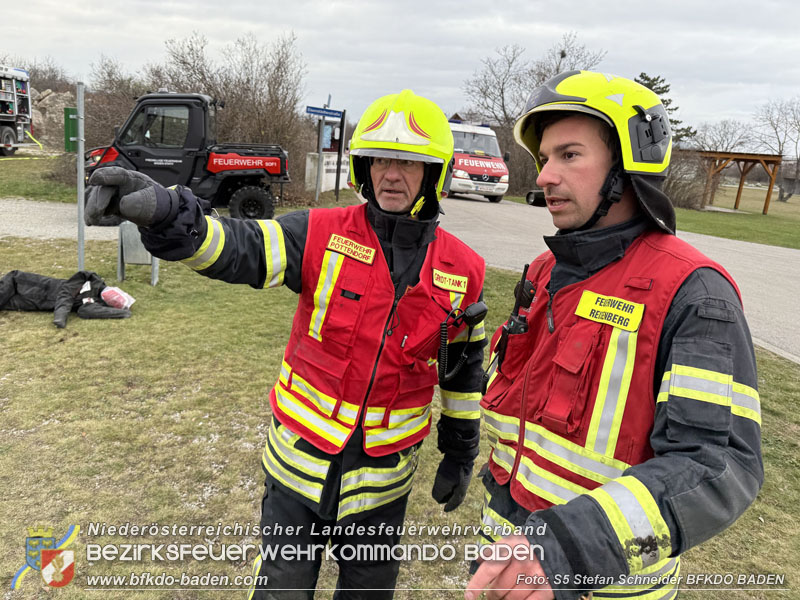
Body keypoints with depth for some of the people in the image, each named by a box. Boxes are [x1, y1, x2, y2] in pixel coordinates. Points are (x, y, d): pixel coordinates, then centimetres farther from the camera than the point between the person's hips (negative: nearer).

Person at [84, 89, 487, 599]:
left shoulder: (463, 270, -6)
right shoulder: (325, 235, -11)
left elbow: (465, 366, 5)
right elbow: (238, 248, -27)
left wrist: (461, 452, 12)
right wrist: (164, 211, -47)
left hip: (383, 480, 1)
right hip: (301, 461, -1)